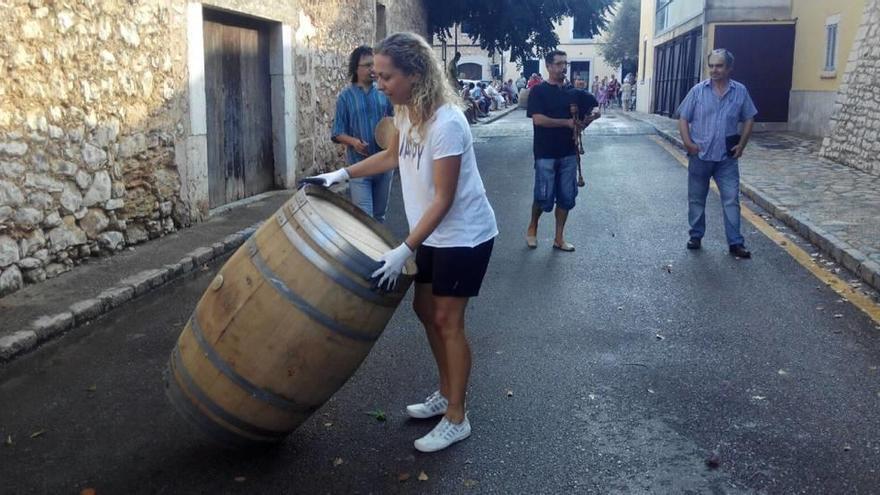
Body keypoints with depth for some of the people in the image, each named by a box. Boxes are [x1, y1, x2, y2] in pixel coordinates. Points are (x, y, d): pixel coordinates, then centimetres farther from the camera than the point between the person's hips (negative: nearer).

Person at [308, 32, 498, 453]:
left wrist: (404, 250, -26)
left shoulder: (446, 123, -28)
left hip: (465, 235, -9)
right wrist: (343, 174, 11)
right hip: (435, 234, 9)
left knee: (447, 321, -3)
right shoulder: (405, 111, -1)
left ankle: (456, 419, 11)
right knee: (425, 310, 15)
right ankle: (446, 394, 33)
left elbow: (443, 199, -26)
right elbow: (394, 156, 19)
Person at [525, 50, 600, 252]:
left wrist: (582, 124, -6)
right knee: (544, 197, -1)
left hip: (568, 153, 5)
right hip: (546, 154, -5)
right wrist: (567, 123, -18)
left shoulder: (572, 93, 8)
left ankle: (559, 238, 19)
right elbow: (538, 119, -19)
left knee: (566, 197, 7)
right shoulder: (539, 91, -7)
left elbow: (594, 108, 16)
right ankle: (532, 228, 25)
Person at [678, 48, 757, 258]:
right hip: (700, 156, 0)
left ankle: (735, 243, 5)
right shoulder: (698, 90, -2)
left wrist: (741, 145, 1)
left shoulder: (740, 92, 1)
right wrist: (688, 143, -11)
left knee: (731, 200, -1)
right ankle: (696, 236, 24)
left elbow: (748, 119, 10)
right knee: (696, 199, 10)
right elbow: (683, 119, 1)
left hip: (727, 158, 0)